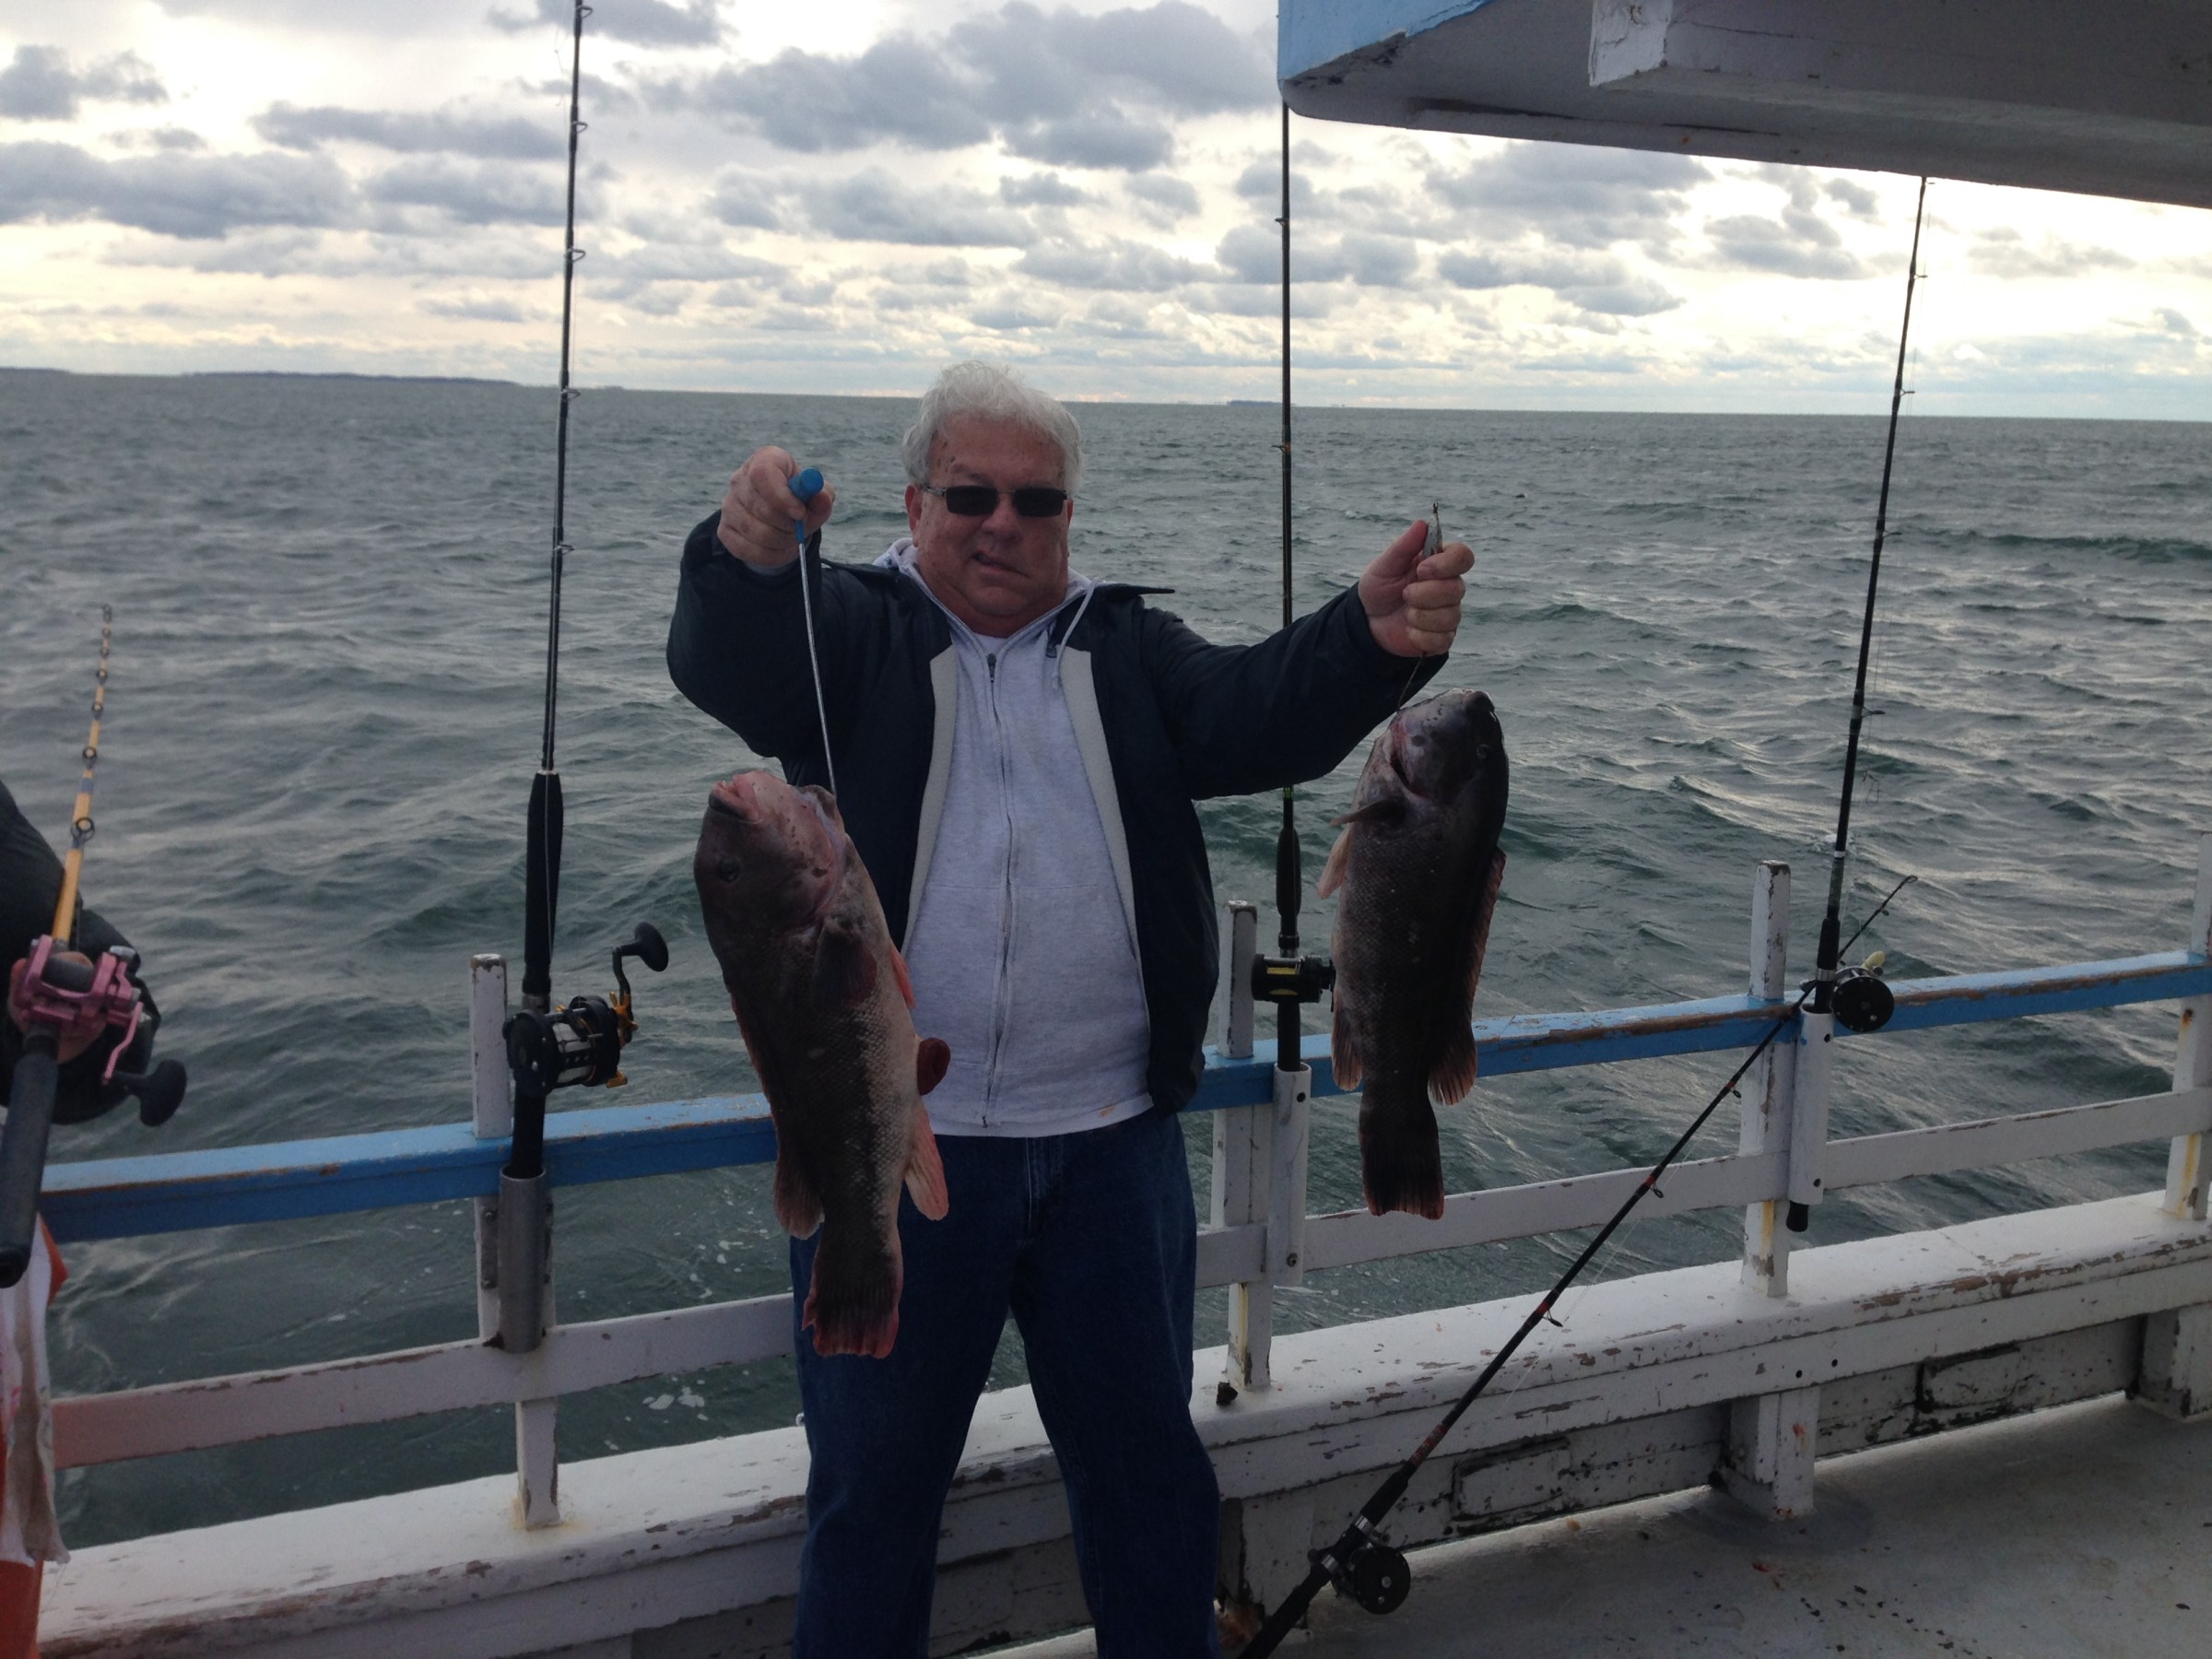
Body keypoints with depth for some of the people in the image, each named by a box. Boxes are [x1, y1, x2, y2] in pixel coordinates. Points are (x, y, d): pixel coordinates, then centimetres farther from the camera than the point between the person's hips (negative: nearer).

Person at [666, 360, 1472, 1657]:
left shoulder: (1127, 650, 9)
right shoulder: (853, 631, 2)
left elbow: (1260, 714, -8)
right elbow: (725, 665, -18)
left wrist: (1376, 638, -30)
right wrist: (748, 555, -42)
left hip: (1113, 1144, 3)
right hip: (893, 1148, -2)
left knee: (1149, 1465, 19)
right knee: (873, 1488, 13)